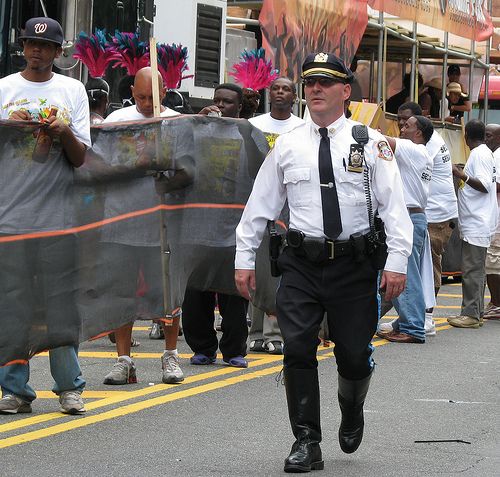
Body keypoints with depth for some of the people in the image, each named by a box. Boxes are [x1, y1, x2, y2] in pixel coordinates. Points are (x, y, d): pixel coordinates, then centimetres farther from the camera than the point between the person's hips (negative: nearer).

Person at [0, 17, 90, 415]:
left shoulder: (73, 90, 9)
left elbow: (80, 159, 6)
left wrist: (65, 134, -14)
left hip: (58, 214, 0)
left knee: (62, 303, 0)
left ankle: (69, 386, 8)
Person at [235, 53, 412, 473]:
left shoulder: (371, 142, 1)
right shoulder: (287, 146, 7)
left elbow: (394, 205, -3)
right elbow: (260, 205, 12)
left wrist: (397, 261, -11)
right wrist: (244, 259, 8)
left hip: (355, 264, -1)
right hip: (302, 264, 1)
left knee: (354, 355, 4)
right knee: (297, 350, -8)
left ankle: (352, 412, 37)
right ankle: (306, 442, 2)